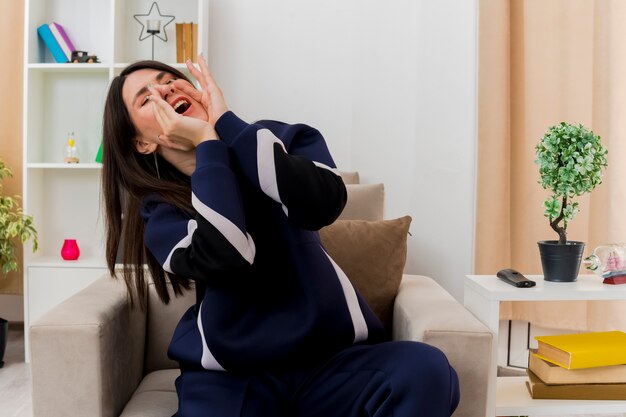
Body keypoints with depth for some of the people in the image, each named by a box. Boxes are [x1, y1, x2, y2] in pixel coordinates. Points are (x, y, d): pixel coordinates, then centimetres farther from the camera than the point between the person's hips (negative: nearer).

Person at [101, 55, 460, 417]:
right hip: (229, 373, -1)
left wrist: (225, 120, -11)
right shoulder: (160, 212, 2)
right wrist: (207, 142, -10)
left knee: (425, 370, -27)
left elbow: (323, 203, -18)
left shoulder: (273, 140, 4)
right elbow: (228, 258, -19)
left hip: (332, 355, 2)